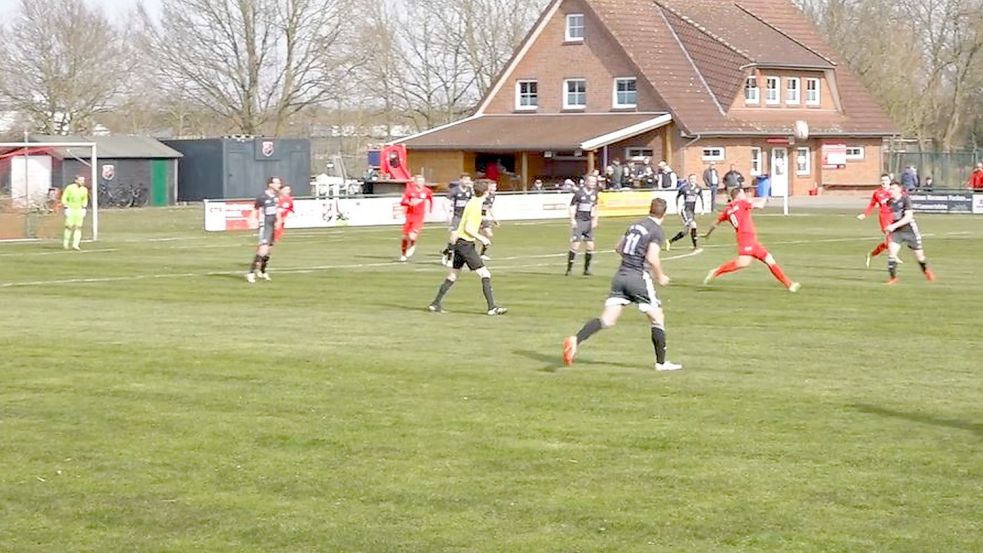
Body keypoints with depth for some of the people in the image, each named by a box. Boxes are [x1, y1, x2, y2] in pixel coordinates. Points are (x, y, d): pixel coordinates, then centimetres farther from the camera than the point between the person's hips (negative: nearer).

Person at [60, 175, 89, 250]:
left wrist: (83, 208, 7)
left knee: (78, 227, -5)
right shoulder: (69, 188, -9)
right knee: (69, 226, -6)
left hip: (79, 210, 4)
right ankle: (65, 242, 11)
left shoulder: (84, 190, 4)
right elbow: (64, 198, -5)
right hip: (70, 209, -3)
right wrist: (66, 208, -12)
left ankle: (75, 244, -6)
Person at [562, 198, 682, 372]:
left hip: (621, 276, 6)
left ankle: (576, 340, -21)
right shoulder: (657, 232, -8)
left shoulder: (635, 225, 14)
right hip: (639, 278, -6)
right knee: (658, 319, 10)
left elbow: (619, 248, 21)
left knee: (607, 320, -1)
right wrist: (660, 277, -3)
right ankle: (661, 362, 15)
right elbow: (652, 258, -18)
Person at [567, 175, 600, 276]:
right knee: (575, 245, -10)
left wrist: (595, 220, 9)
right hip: (579, 221, -6)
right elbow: (572, 207, -8)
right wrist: (572, 220, -15)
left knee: (590, 246, 4)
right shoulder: (579, 193, -10)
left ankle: (586, 269, 16)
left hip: (589, 222, 6)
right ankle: (569, 269, -3)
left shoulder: (594, 194, 8)